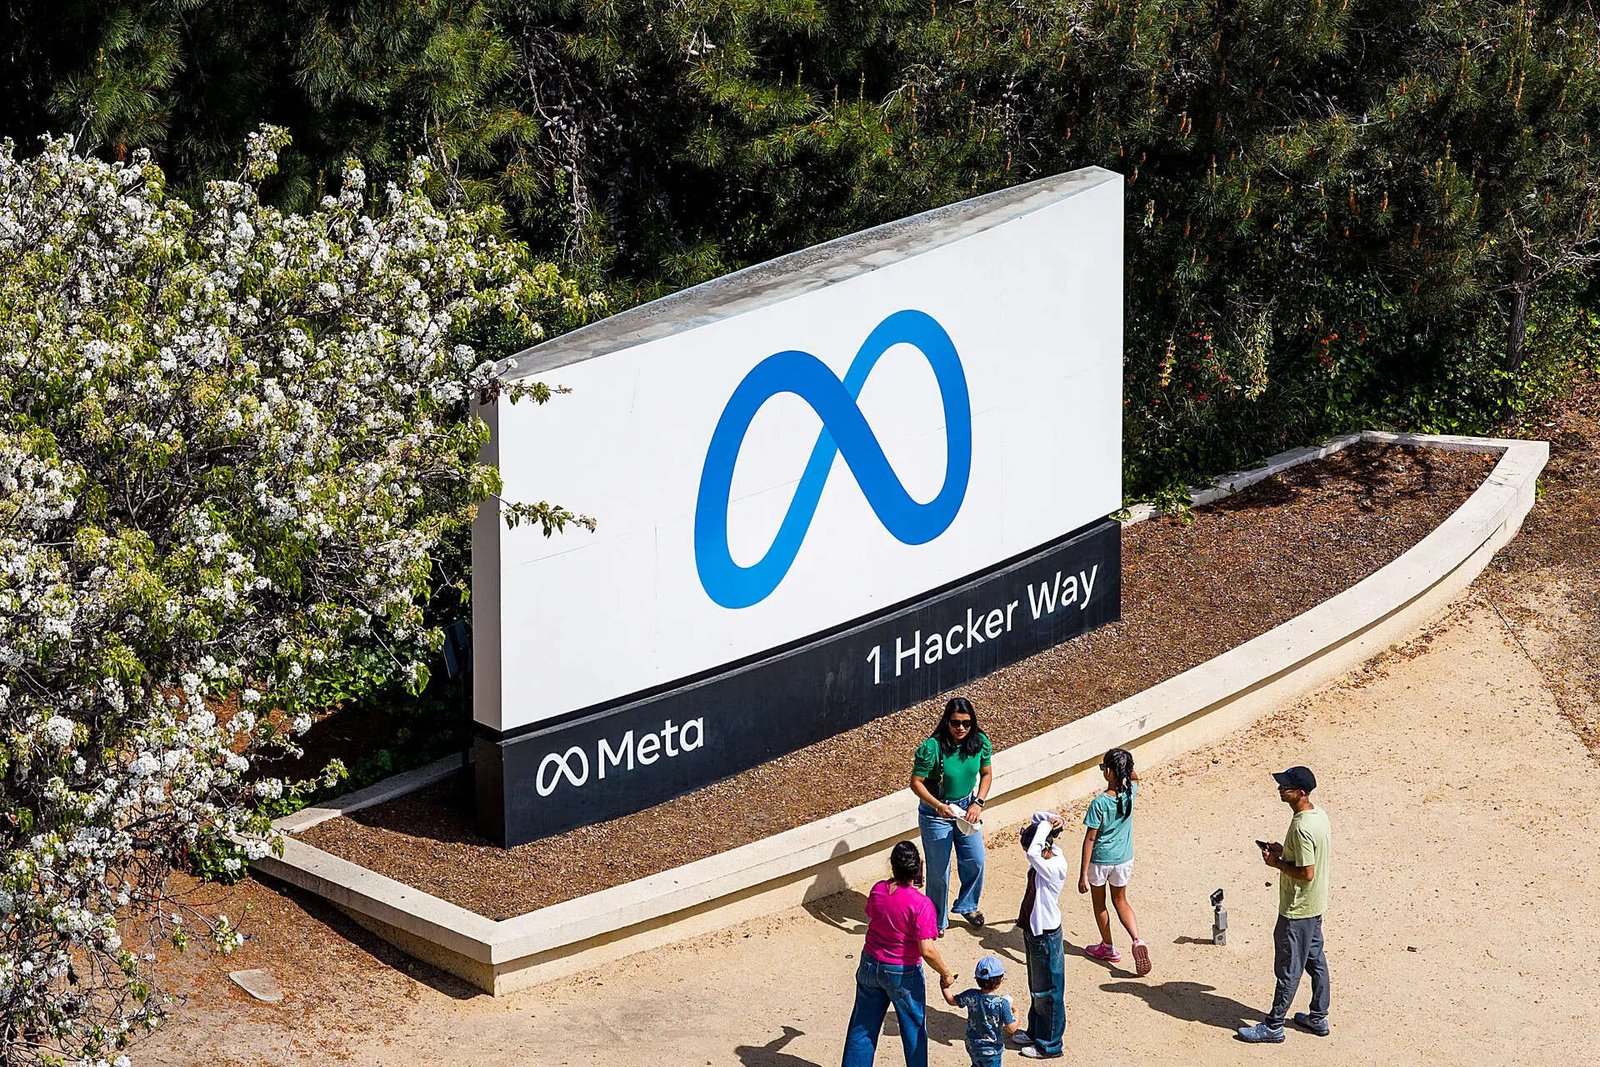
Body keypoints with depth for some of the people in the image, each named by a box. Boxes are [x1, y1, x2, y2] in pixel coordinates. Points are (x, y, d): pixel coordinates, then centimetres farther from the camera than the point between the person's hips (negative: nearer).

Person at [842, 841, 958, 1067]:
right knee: (914, 1031, 15)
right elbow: (927, 950, -24)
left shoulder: (878, 890, -8)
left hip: (870, 967, 5)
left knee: (862, 1028, 16)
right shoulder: (921, 904, -24)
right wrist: (945, 974, -10)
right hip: (903, 974, -4)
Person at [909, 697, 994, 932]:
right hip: (935, 810, -5)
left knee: (975, 861, 16)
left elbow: (986, 774, 3)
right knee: (939, 869, 6)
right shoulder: (932, 747, -28)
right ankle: (937, 921, 26)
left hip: (966, 806, 5)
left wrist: (978, 803, -10)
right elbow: (916, 783, -20)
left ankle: (967, 906, 43)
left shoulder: (980, 742, -13)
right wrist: (939, 806, -32)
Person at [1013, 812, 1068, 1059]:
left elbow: (1032, 854, -47)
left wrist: (1047, 826, -34)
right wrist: (1055, 820, -11)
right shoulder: (1044, 858, -3)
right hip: (1032, 930, 9)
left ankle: (1049, 1045, 19)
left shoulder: (1055, 867, -28)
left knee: (1047, 991, 6)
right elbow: (1037, 817, 9)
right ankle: (1035, 1032, 40)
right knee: (1036, 987, 24)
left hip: (1045, 935, -9)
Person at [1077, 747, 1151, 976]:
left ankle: (1107, 948, 34)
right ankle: (1137, 940, 3)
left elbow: (1090, 839, -20)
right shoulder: (1130, 794, -12)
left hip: (1100, 860, -5)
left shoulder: (1099, 804, -26)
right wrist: (1124, 762, -2)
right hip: (1124, 858, 5)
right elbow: (1135, 777, 16)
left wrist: (1083, 874, -14)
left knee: (1099, 903, 20)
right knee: (1120, 900, 23)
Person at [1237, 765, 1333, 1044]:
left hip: (1297, 910, -10)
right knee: (1315, 961, 19)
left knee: (1288, 968, 2)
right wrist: (1284, 851, 6)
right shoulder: (1319, 814, 1)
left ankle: (1273, 1026, 12)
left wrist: (1276, 863, -15)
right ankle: (1319, 1018, 31)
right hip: (1315, 905, 10)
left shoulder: (1301, 828, -29)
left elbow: (1306, 873, -27)